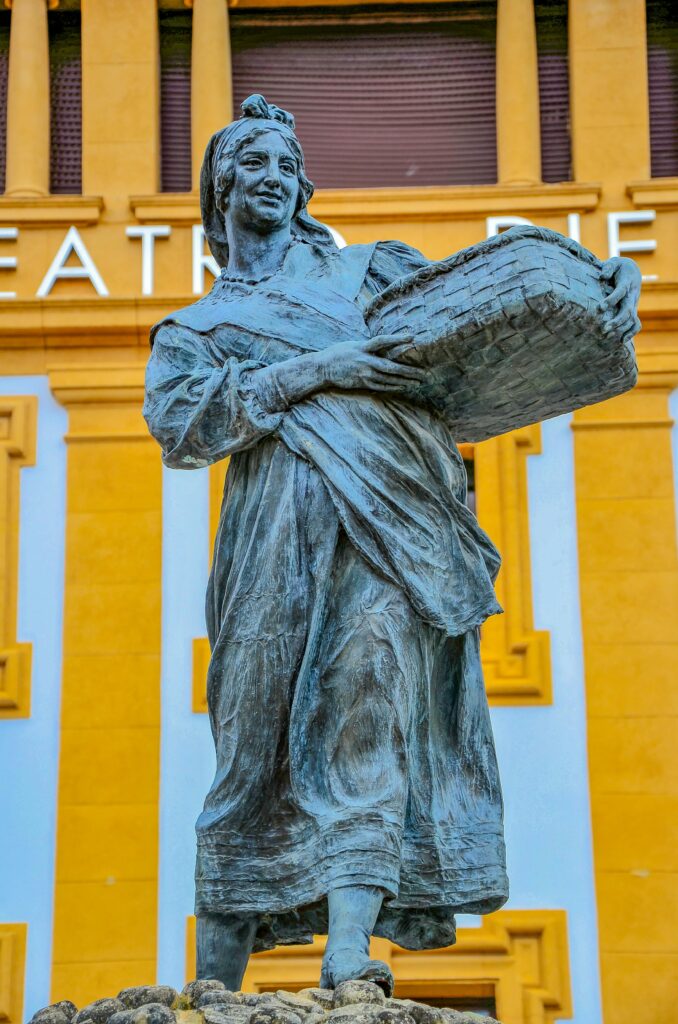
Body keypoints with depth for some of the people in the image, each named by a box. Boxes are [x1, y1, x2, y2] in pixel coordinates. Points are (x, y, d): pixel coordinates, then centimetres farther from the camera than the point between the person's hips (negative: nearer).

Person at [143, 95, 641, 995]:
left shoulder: (365, 269, 29)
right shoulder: (194, 330, 26)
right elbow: (176, 424, 6)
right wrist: (310, 371, -4)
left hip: (396, 513, 0)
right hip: (283, 521, 0)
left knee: (373, 673, -23)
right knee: (261, 726, -6)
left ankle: (347, 955, -33)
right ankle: (212, 984, 2)